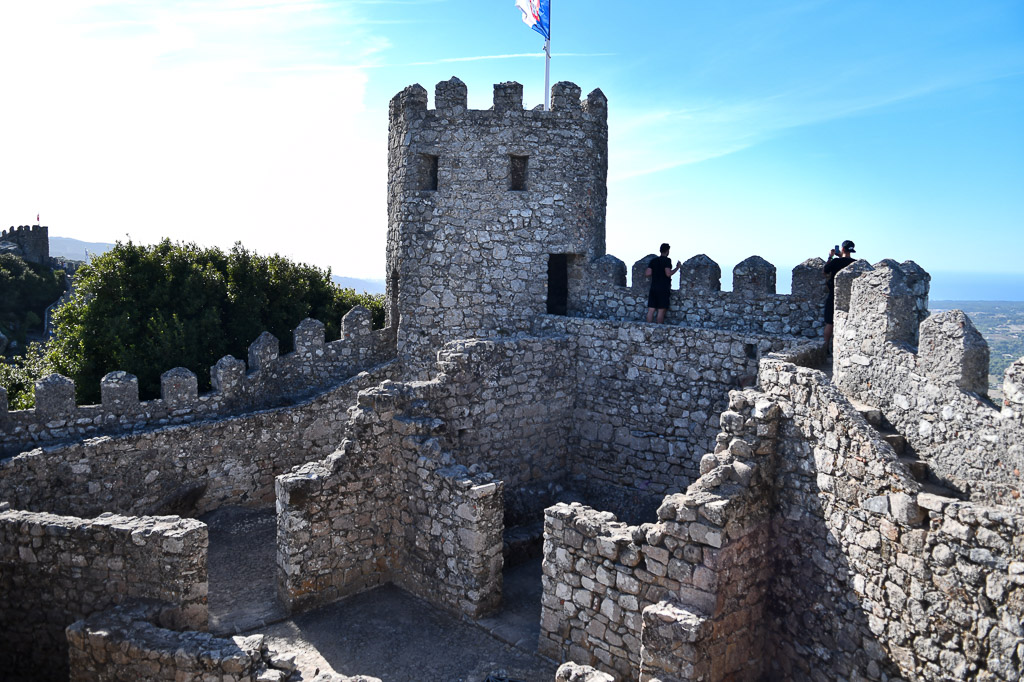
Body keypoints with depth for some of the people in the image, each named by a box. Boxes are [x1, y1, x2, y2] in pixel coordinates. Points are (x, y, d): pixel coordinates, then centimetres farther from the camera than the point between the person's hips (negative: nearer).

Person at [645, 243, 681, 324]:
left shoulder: (653, 261, 10)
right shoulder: (667, 260, -6)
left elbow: (648, 273, 4)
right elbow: (668, 273, -15)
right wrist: (677, 267, -2)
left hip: (653, 288, 5)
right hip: (663, 288, -5)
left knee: (651, 309, 2)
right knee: (661, 310, -3)